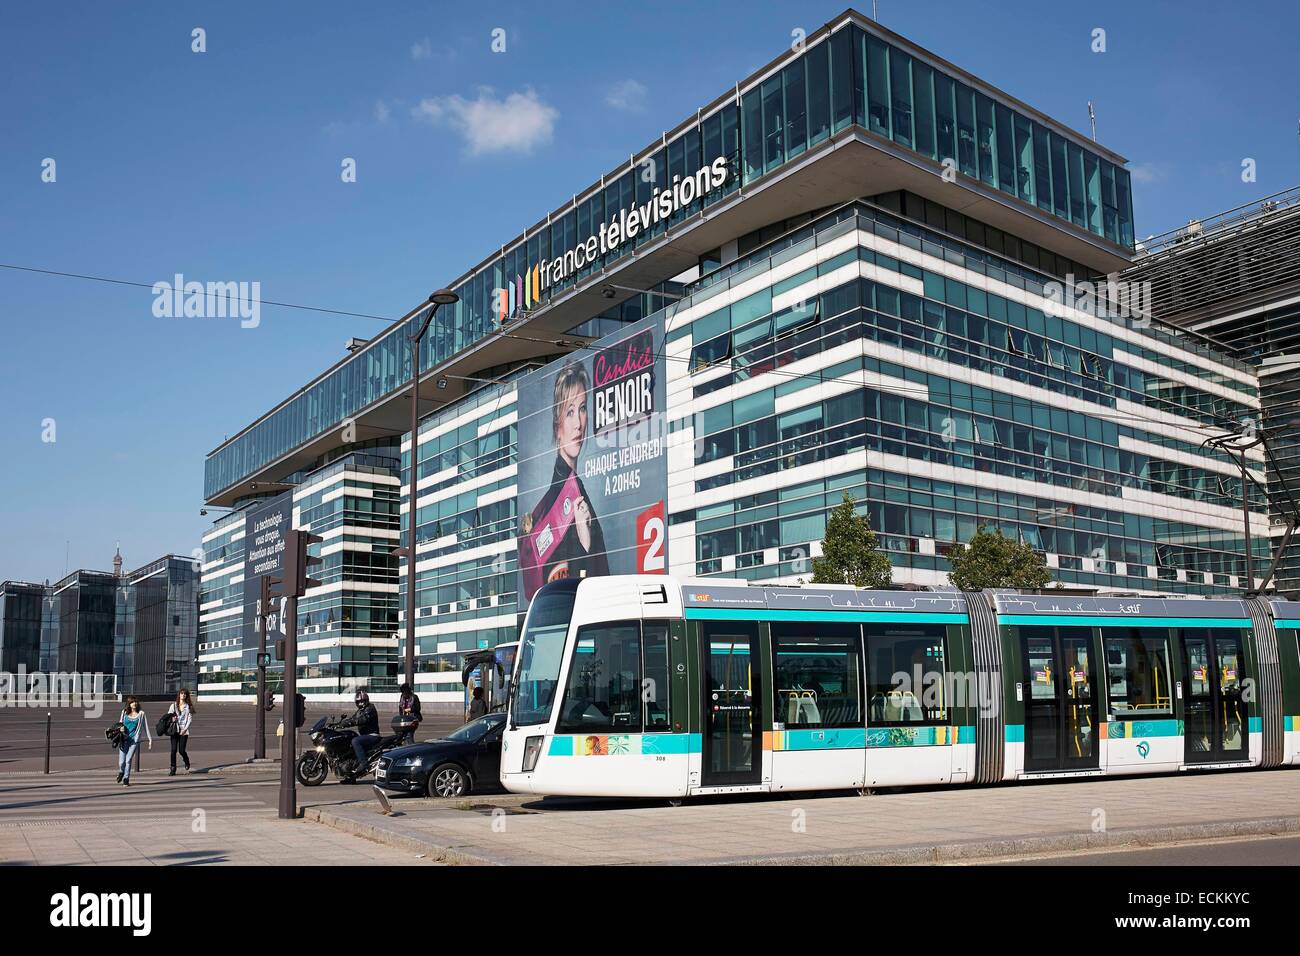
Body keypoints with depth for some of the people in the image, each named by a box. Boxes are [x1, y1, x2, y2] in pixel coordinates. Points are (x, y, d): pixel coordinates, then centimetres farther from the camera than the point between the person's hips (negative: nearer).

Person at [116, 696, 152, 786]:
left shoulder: (141, 714, 3)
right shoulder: (124, 713, 8)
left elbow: (146, 727, 9)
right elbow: (120, 723, 19)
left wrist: (150, 739, 9)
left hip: (134, 740, -1)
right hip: (124, 740, 1)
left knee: (128, 760, -9)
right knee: (121, 762, -2)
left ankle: (126, 779, 7)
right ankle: (121, 772, 31)